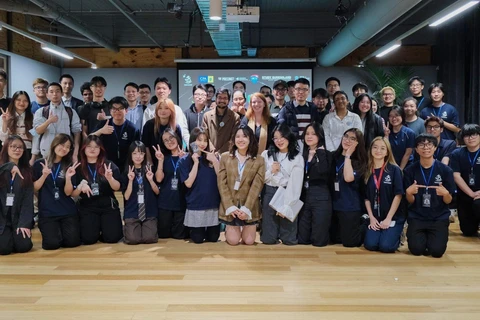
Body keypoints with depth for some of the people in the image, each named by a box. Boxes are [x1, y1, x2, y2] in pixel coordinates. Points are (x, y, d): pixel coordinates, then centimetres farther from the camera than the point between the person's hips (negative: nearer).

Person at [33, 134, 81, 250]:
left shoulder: (69, 166, 4)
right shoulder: (39, 164, 2)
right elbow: (34, 188, 0)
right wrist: (44, 175, -16)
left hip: (68, 211, 1)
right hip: (46, 212, -1)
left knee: (73, 241, -14)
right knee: (52, 243, -18)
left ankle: (62, 229, 20)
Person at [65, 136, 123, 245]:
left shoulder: (109, 165, 1)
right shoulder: (78, 168, 3)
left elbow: (117, 188, -5)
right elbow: (73, 194, 2)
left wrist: (110, 178, -25)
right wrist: (81, 187, -19)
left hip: (108, 205, 0)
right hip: (87, 207, 0)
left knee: (112, 237, -16)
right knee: (89, 239, -17)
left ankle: (103, 225, 18)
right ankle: (97, 226, 18)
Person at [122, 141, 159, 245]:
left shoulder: (150, 170, 5)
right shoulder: (126, 172, 2)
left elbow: (157, 192, 4)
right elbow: (126, 196, -4)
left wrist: (151, 180, -13)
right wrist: (130, 180, -17)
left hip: (149, 211, 1)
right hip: (132, 212, -1)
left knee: (150, 238, -17)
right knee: (133, 239, -18)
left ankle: (145, 227, 17)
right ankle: (127, 228, 16)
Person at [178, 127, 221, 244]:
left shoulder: (211, 157, 4)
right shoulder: (184, 161, -3)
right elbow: (188, 183, -13)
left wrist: (214, 161, -15)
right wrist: (196, 163, -16)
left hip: (213, 204, 2)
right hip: (195, 206, -2)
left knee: (213, 238, 8)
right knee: (198, 239, 3)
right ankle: (192, 230, 34)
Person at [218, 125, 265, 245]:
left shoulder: (259, 160, -3)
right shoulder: (225, 157, -2)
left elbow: (256, 186, -8)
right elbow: (222, 183, -5)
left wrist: (246, 208, -16)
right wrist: (230, 206, -14)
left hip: (250, 207, 0)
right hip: (230, 206, 0)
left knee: (249, 241, 4)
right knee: (233, 241, 0)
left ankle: (246, 229, 38)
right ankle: (229, 229, 34)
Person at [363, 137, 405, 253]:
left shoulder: (394, 170, -6)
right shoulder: (367, 171, 4)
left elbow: (398, 195, -10)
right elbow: (366, 197, 5)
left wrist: (388, 218, -14)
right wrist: (371, 217, -5)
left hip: (394, 217, -3)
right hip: (375, 217, 3)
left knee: (386, 246, -19)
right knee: (370, 245, -16)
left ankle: (397, 234, 14)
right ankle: (379, 232, 17)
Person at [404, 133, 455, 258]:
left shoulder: (445, 170, -5)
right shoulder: (410, 170, -3)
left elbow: (448, 201, 0)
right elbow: (410, 201, 1)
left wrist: (445, 193, -22)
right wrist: (409, 192, -21)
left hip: (439, 217, 0)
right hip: (417, 217, 0)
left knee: (437, 251, -16)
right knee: (416, 249, -16)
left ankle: (432, 237, 19)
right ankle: (422, 236, 19)